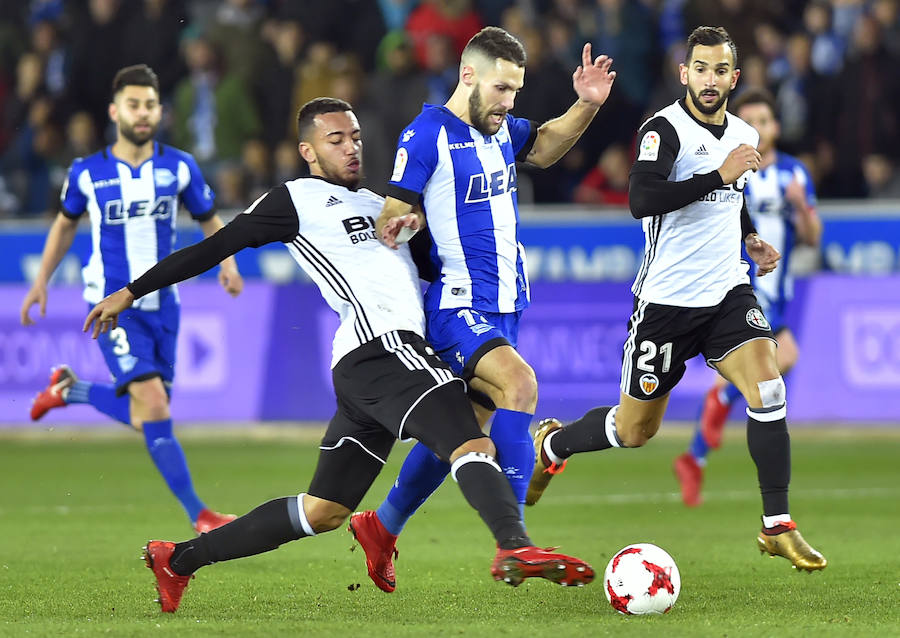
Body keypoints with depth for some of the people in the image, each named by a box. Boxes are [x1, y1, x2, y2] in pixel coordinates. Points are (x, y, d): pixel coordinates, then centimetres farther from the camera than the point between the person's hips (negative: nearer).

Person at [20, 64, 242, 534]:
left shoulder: (179, 168, 1)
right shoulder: (87, 173, -2)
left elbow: (210, 220, 12)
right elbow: (66, 223, 16)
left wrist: (226, 262, -7)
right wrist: (41, 281, 14)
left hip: (162, 304, 4)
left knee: (144, 416, 9)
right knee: (153, 403, -19)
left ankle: (69, 389, 38)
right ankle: (198, 515, -15)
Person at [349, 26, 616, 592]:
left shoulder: (501, 126, 10)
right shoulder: (427, 135, -11)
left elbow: (542, 148, 29)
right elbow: (390, 219, -8)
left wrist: (587, 106, 14)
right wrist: (399, 223, -29)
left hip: (504, 306, 8)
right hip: (456, 306, -8)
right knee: (519, 385, -29)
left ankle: (381, 529, 33)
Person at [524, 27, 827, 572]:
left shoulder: (744, 134, 8)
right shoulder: (665, 129, -14)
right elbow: (641, 200, -30)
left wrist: (750, 238, 10)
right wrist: (720, 175, -29)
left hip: (728, 291, 5)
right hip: (667, 300, -5)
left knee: (768, 390, -18)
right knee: (634, 430, 7)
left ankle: (777, 527, -11)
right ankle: (552, 445, 38)